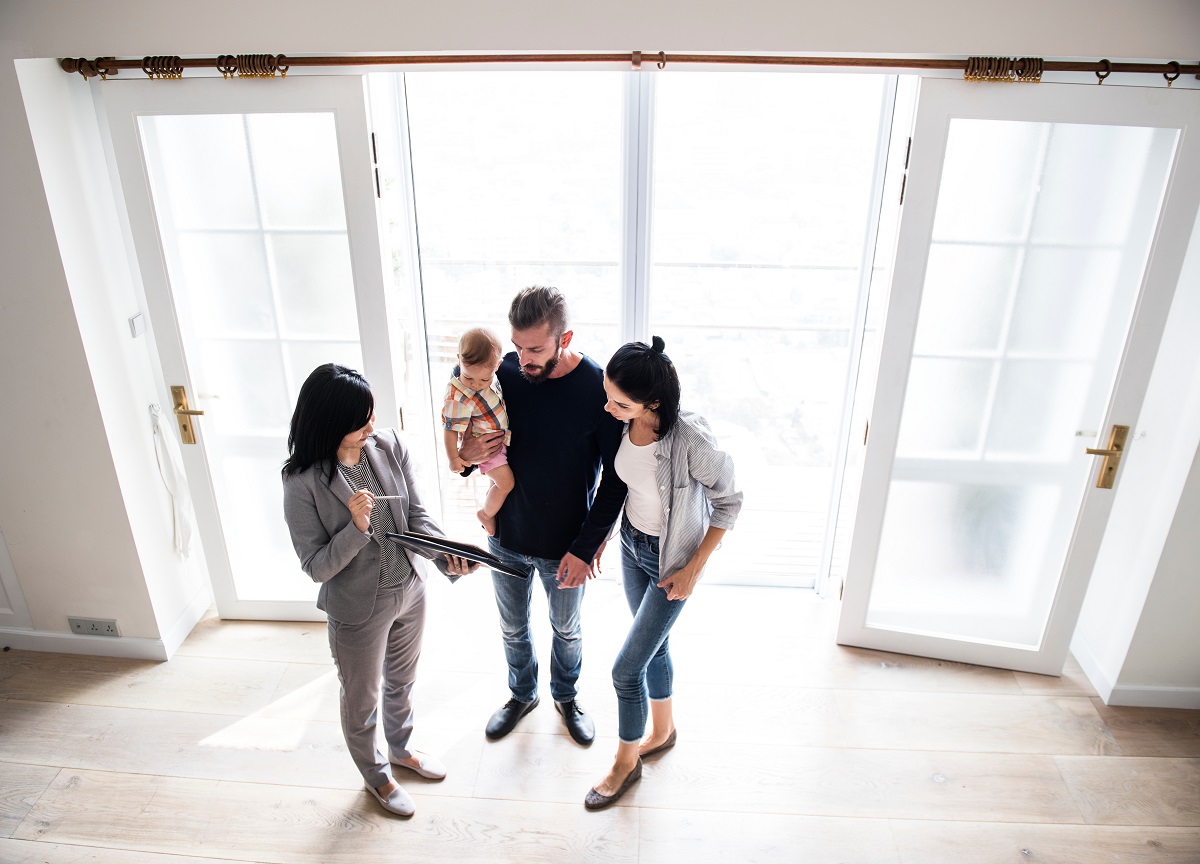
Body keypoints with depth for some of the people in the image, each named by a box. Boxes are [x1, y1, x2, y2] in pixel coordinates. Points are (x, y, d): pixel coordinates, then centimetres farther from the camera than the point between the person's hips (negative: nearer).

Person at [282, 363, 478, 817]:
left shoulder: (390, 446, -13)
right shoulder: (303, 483, -25)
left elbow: (417, 514, -7)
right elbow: (317, 567, -20)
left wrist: (446, 554, -25)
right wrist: (357, 527, -36)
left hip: (410, 592, 5)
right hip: (357, 610, -4)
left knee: (401, 682, 29)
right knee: (361, 702, 21)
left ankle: (401, 750, 58)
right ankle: (375, 775, 50)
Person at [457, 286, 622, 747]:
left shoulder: (599, 388, -22)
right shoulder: (503, 373, -14)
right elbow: (467, 438, 2)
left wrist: (586, 547, -17)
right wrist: (467, 454, -23)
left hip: (565, 547, -2)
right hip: (507, 538, 3)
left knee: (567, 629, 23)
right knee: (512, 627, 24)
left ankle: (567, 696, 52)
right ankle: (522, 694, 52)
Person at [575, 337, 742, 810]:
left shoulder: (692, 440, -34)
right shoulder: (624, 423, -15)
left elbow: (729, 502, -18)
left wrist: (693, 569, -15)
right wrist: (588, 544, 9)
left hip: (671, 561, -6)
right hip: (631, 545, 6)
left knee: (626, 669, 3)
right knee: (653, 645, 25)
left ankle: (626, 763, 31)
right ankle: (663, 730, 51)